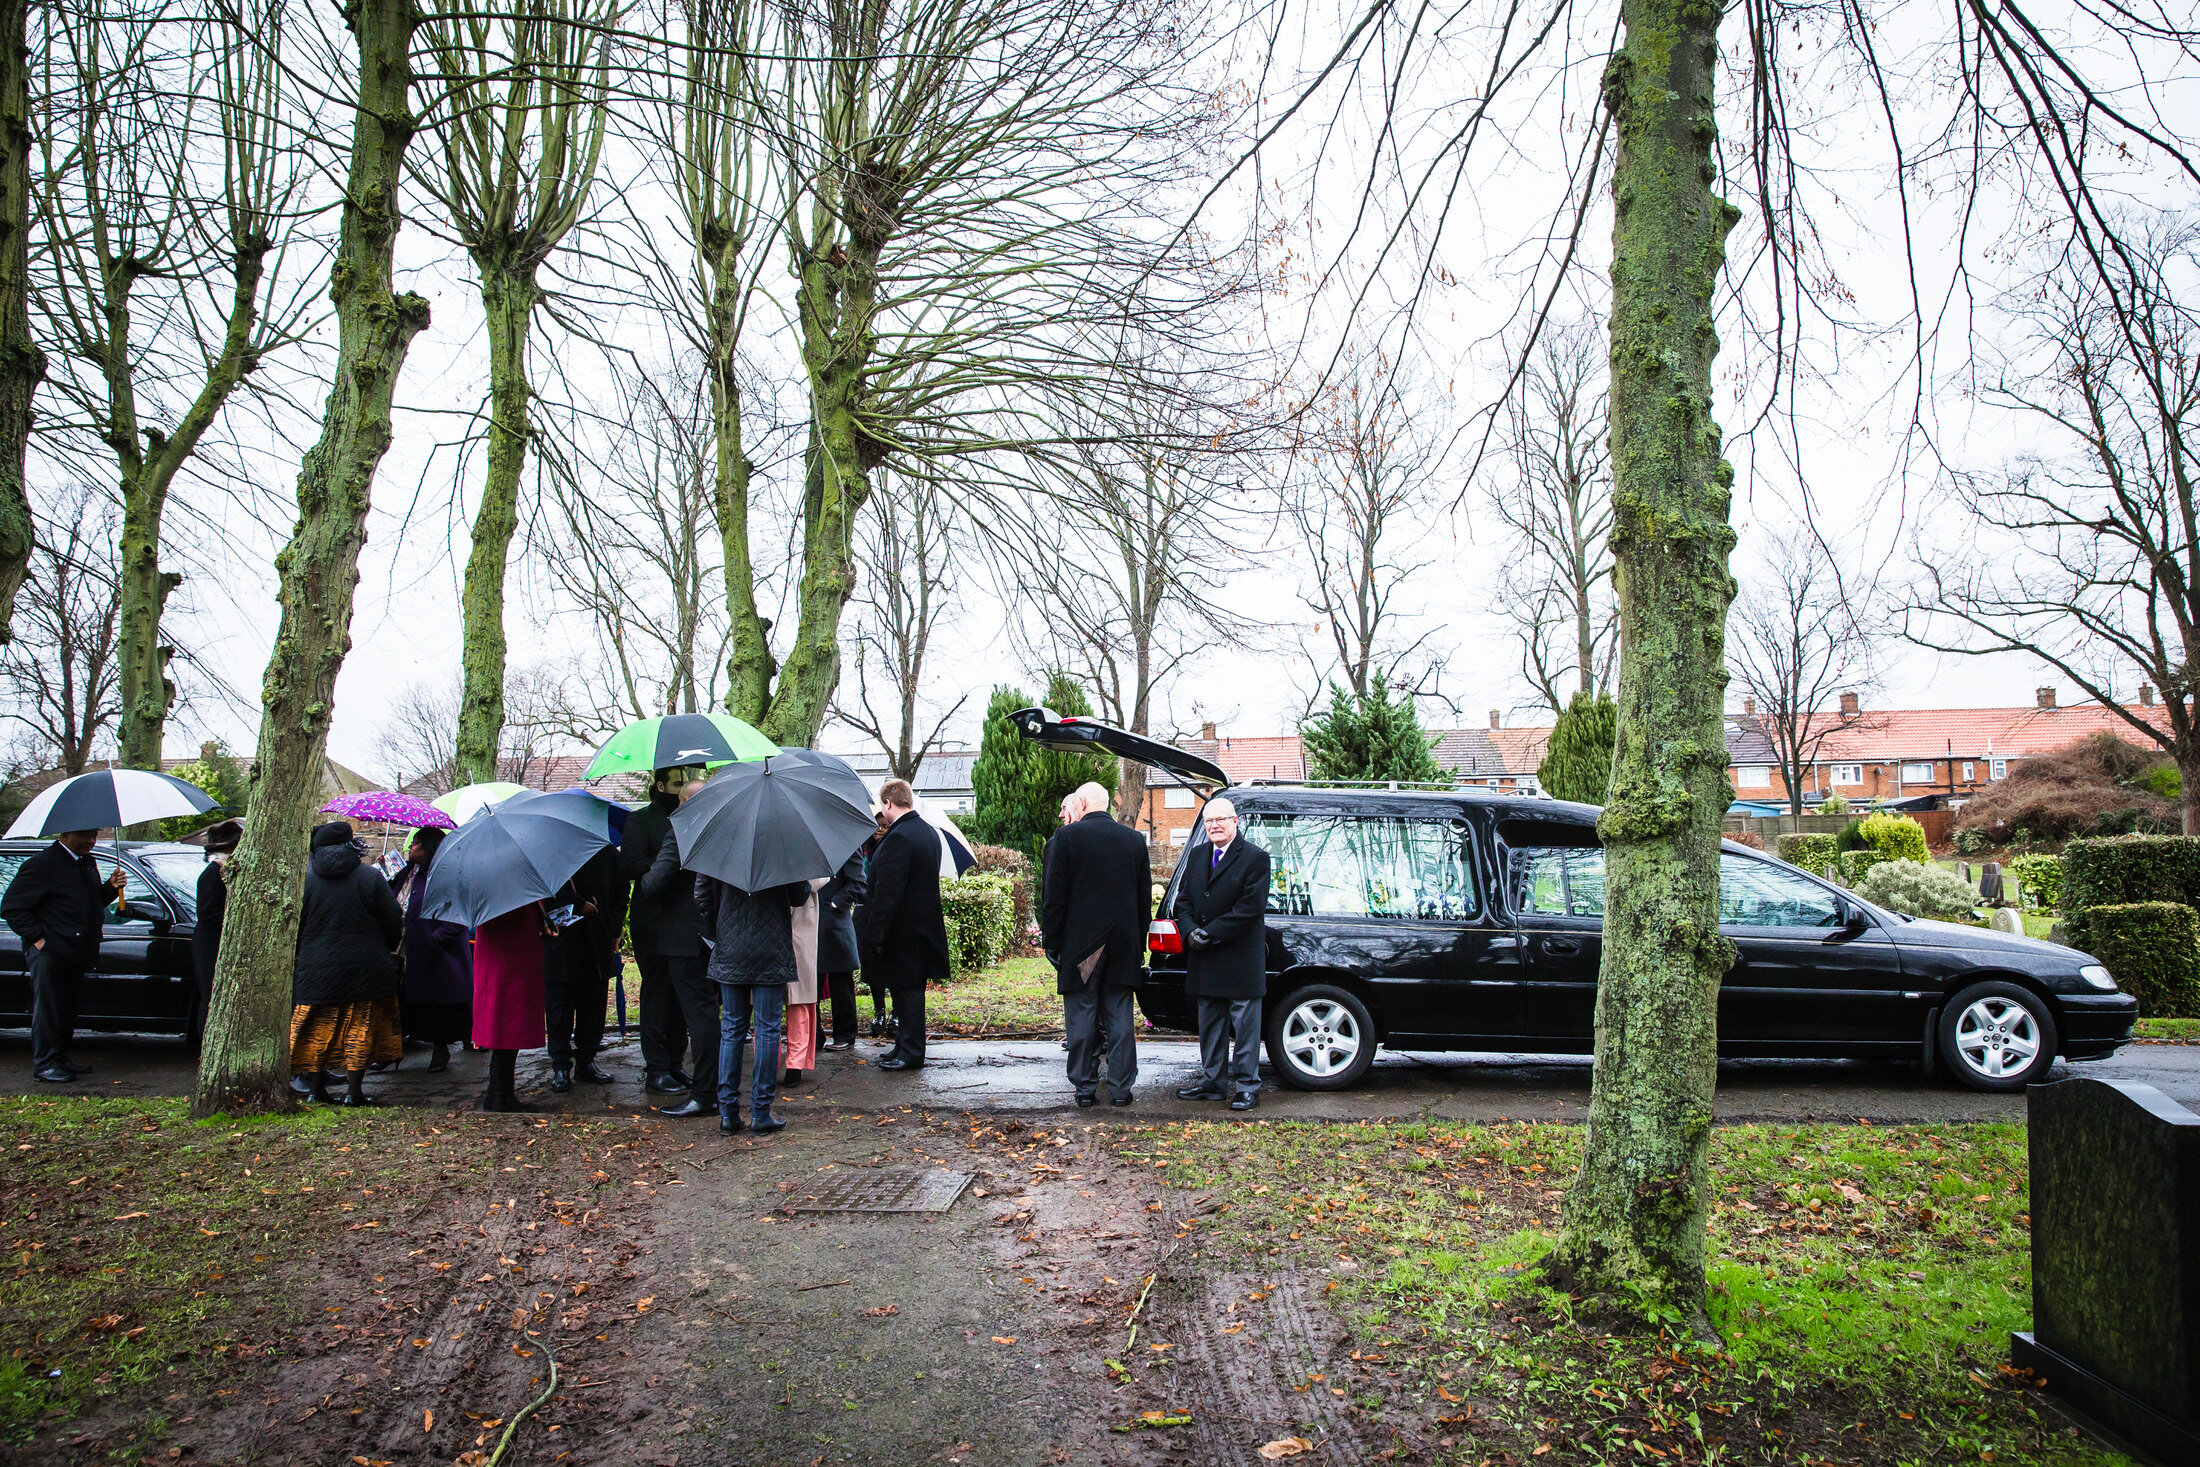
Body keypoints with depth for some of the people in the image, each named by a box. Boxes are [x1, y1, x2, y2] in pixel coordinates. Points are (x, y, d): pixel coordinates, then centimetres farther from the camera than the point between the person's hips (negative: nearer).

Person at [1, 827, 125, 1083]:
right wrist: (37, 937, -16)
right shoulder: (41, 864, -12)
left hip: (75, 953, 8)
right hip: (50, 953, -8)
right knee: (48, 1009, -2)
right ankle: (44, 1064, 7)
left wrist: (111, 887, 4)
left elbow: (93, 901, 24)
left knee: (67, 1010, 14)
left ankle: (61, 1058, 24)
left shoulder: (88, 863, 14)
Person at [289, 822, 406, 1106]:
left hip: (316, 967, 1)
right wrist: (387, 951, 14)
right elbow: (394, 920, -2)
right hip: (364, 968, -1)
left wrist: (296, 956, 15)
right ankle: (354, 1090, 4)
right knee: (360, 1027, 5)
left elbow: (293, 925, 1)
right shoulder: (371, 877, -3)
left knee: (317, 1029, 11)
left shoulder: (305, 878, -1)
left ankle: (315, 1088, 17)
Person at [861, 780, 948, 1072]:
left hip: (903, 931, -9)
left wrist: (874, 934, -19)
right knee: (910, 989, 15)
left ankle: (910, 1052, 5)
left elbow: (887, 891, -23)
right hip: (925, 925, 9)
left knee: (906, 990, -1)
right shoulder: (929, 832, 10)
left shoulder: (898, 838, -20)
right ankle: (906, 1047, 23)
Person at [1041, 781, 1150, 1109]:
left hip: (1079, 945, -3)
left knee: (1081, 1017, 5)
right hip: (1123, 945, 3)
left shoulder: (1066, 837, -7)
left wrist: (1051, 942, 0)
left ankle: (1085, 1087, 9)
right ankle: (1121, 1088, 11)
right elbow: (1143, 897, 10)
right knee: (1120, 1017, 8)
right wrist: (1139, 944, 16)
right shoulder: (1134, 839, 6)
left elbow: (1054, 896, -7)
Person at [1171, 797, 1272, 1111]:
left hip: (1241, 959, -6)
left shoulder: (1255, 858, -9)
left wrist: (1208, 934, -17)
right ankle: (1214, 1082, 24)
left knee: (1244, 1023, 1)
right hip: (1205, 961, 6)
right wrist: (1190, 932, -9)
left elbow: (1250, 908, -16)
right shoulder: (1196, 856, 12)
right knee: (1210, 1024, 14)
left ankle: (1246, 1085, 9)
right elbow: (1183, 901, 10)